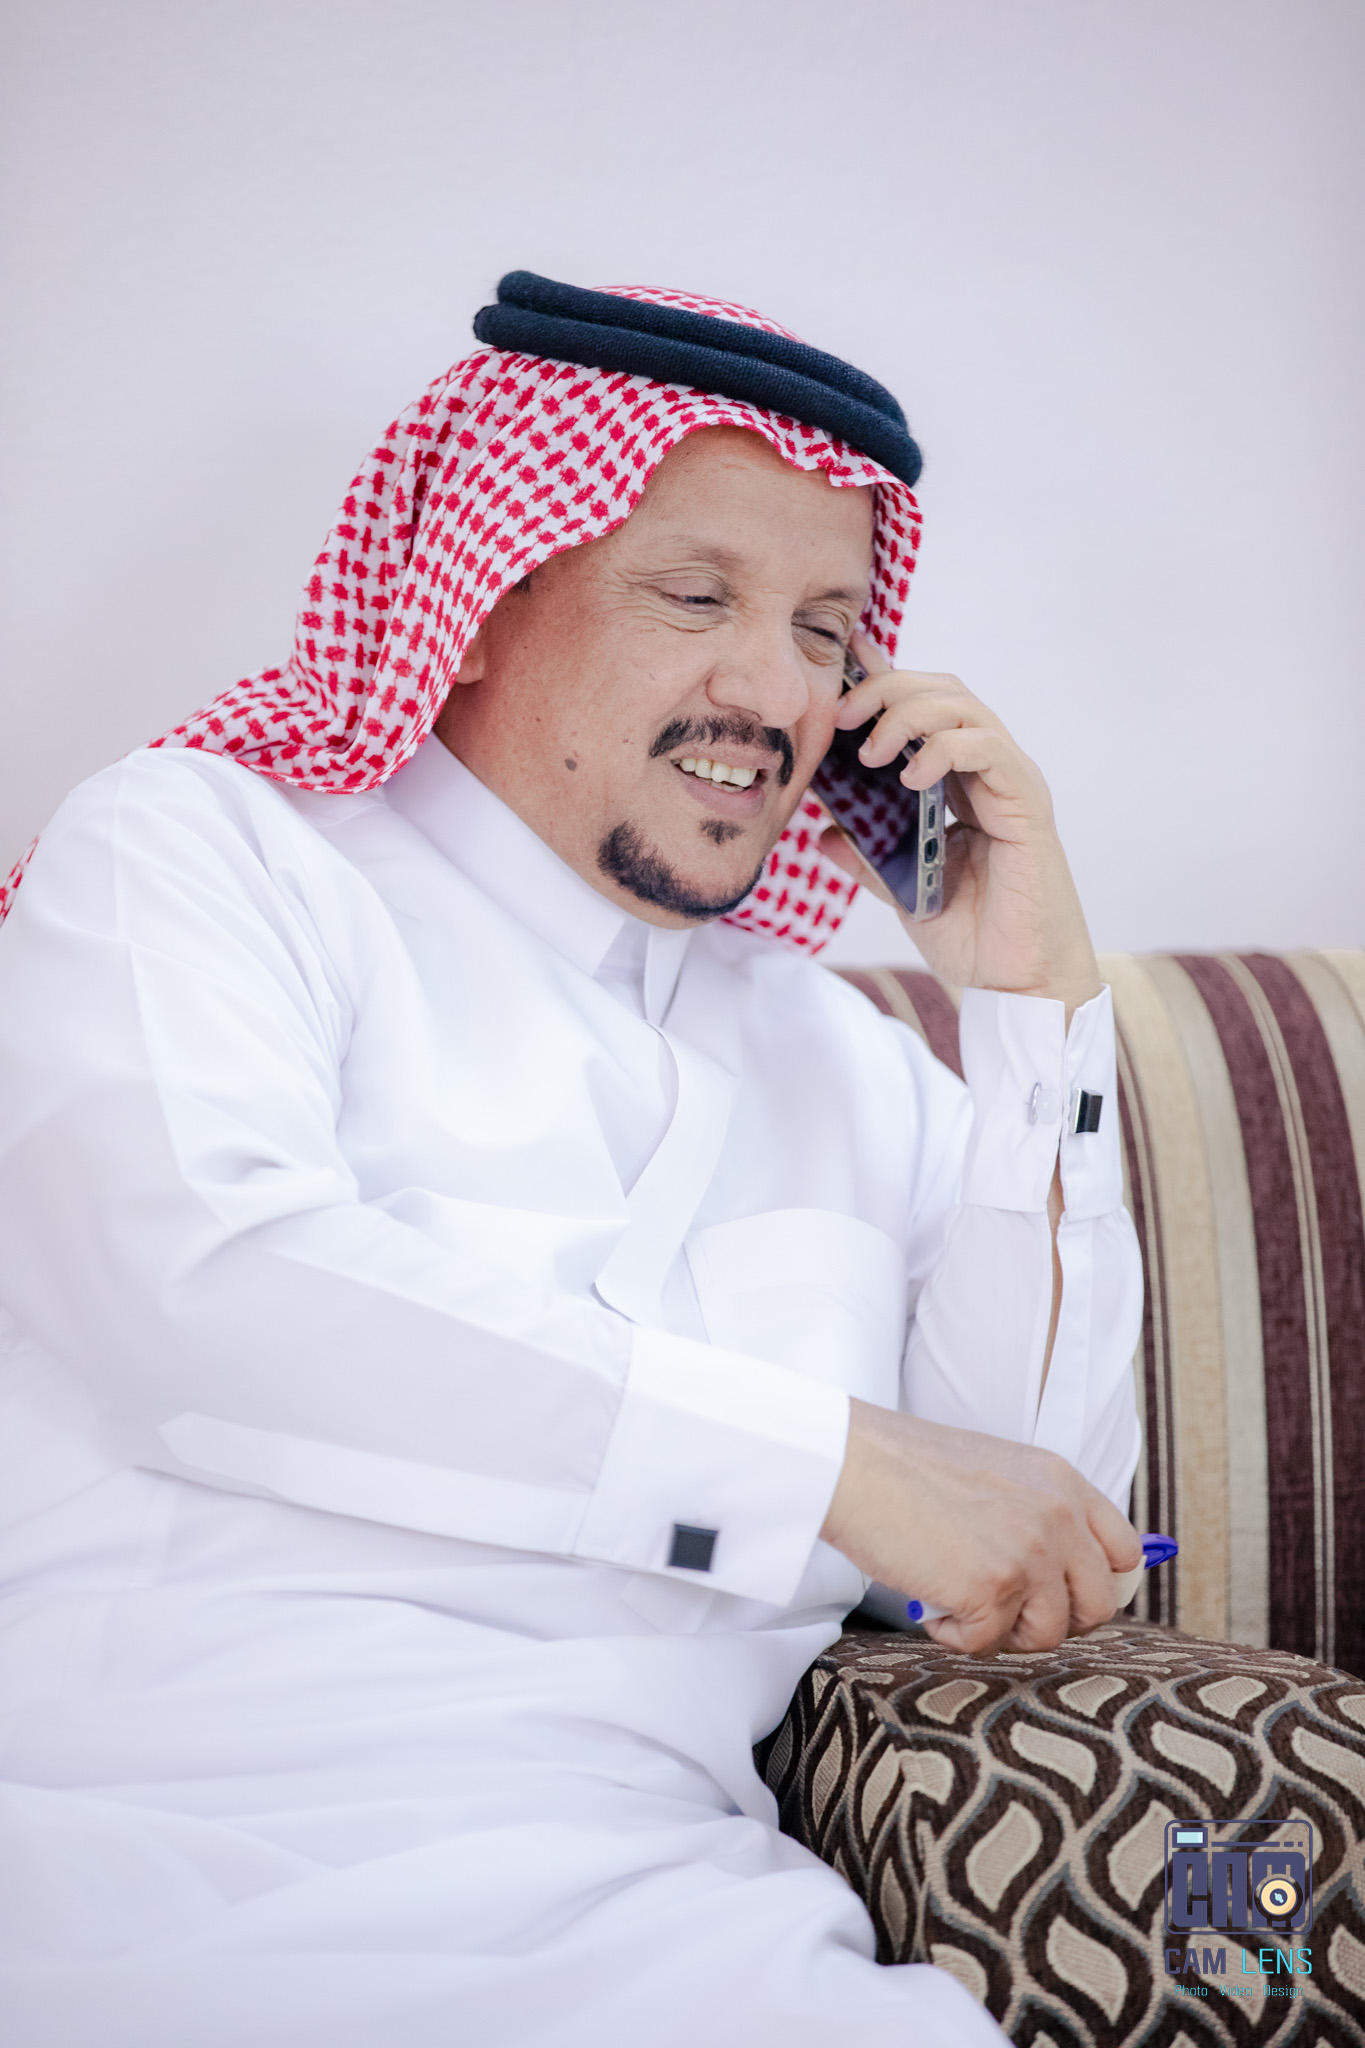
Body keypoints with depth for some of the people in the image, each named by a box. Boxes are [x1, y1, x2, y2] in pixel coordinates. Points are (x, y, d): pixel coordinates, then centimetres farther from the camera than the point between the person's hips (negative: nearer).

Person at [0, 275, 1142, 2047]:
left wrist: (1036, 1001, 7)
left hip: (639, 1887, 4)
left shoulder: (834, 1053, 17)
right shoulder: (197, 850, 4)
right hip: (154, 1828, -3)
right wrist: (835, 1454, -14)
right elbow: (194, 1280, -16)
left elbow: (1048, 1515, 13)